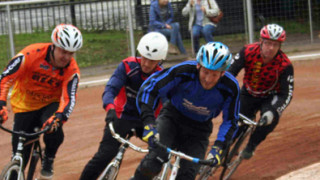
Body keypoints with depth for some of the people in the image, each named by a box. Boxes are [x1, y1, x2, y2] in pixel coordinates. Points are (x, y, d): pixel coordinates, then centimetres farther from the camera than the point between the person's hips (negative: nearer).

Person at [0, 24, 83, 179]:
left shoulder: (71, 70, -20)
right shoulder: (31, 54, -26)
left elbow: (68, 99, -28)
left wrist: (59, 117, -49)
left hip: (50, 104, 1)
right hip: (24, 105, 0)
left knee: (54, 132, -32)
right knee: (19, 156, -2)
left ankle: (48, 160, -4)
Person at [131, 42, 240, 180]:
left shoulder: (230, 88, -23)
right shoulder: (184, 71, -29)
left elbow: (230, 121, -8)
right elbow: (148, 89, -25)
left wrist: (218, 148, -22)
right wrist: (149, 124, -36)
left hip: (199, 129, 2)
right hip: (172, 118, -2)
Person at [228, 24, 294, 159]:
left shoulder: (285, 65, -27)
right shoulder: (248, 52, -25)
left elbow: (287, 94, -27)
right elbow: (229, 73, -25)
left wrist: (273, 112, -44)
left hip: (270, 97, -2)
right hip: (248, 95, 2)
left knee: (271, 119, -30)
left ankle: (251, 146, -4)